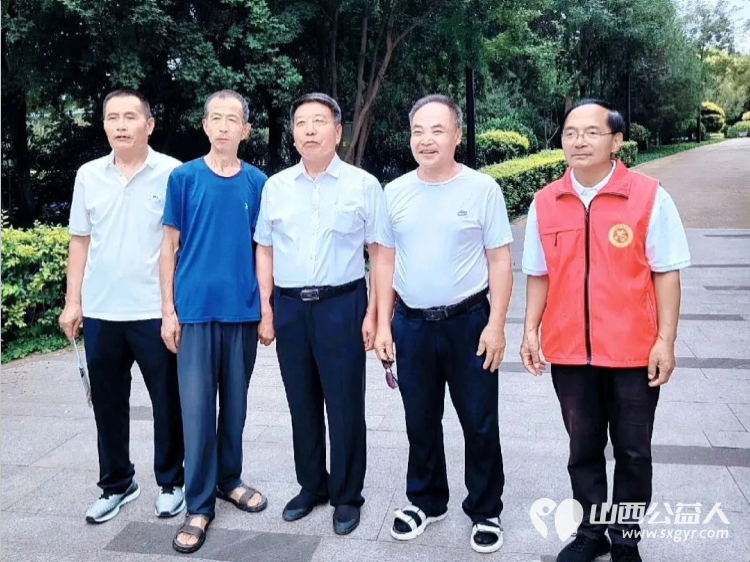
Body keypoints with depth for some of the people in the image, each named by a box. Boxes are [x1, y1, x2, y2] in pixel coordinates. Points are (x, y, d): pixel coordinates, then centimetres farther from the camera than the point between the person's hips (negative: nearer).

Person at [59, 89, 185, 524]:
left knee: (167, 401, 7)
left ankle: (172, 482, 26)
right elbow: (80, 241, 11)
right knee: (107, 402, 13)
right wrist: (73, 301, 7)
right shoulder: (88, 175, 7)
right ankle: (117, 484, 31)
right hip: (101, 311, 4)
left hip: (156, 311, -4)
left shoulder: (173, 173, -4)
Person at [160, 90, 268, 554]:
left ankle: (229, 479, 32)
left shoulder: (257, 182, 3)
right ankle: (199, 505, 13)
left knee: (235, 403, 13)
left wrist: (266, 307, 4)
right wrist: (169, 310, -3)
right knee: (197, 408, 1)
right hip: (195, 310, -2)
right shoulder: (184, 177, -1)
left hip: (243, 310, 2)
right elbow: (170, 246, 1)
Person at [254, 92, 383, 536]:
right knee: (302, 403, 14)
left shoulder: (363, 185, -2)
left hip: (342, 304, -3)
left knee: (345, 405, 5)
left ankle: (347, 496, 22)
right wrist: (267, 310, 6)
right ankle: (311, 486, 32)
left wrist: (373, 313, -7)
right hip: (289, 306, 4)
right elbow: (265, 251, 11)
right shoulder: (276, 186, 8)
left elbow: (379, 253, -1)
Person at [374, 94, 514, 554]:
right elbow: (386, 260, 7)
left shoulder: (482, 188, -6)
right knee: (421, 422, 16)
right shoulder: (395, 192, 3)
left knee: (480, 423, 9)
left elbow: (500, 261, -5)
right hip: (411, 323, 3)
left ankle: (485, 511, 28)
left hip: (468, 321, -3)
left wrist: (496, 324, -11)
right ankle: (426, 501, 36)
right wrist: (383, 324, 3)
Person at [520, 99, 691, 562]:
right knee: (583, 449, 17)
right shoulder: (545, 203, 1)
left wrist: (666, 340, -9)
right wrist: (531, 329, 2)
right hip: (569, 351, 3)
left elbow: (666, 273, -5)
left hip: (633, 351, -2)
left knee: (632, 452, 12)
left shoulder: (650, 197, -8)